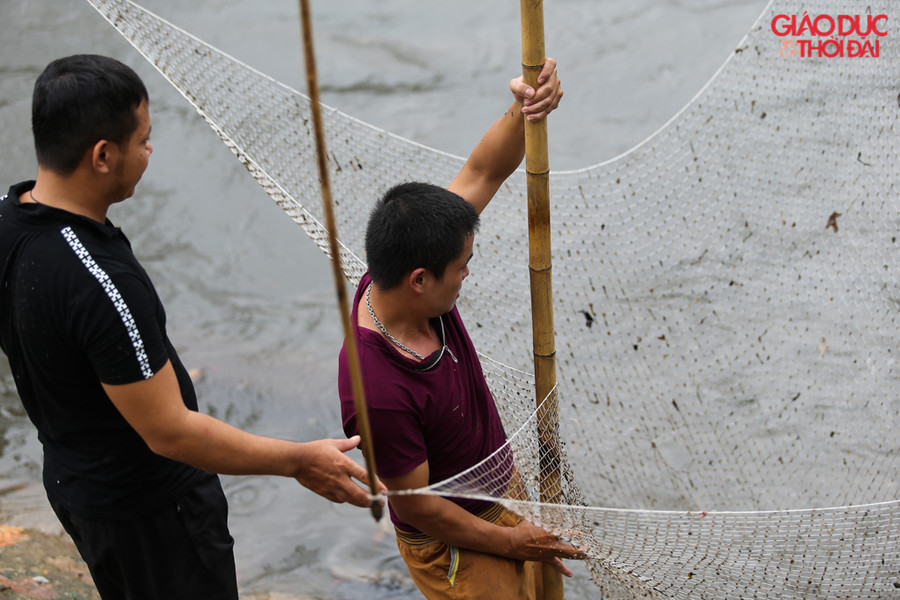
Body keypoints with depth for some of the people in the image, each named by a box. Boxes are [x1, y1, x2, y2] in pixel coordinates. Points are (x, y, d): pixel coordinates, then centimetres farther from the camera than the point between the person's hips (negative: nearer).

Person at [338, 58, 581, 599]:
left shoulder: (399, 281, -17)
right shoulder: (377, 392, -38)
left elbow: (484, 173, -13)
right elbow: (419, 506, -25)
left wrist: (523, 111, -32)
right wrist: (509, 540, -13)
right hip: (456, 548, -8)